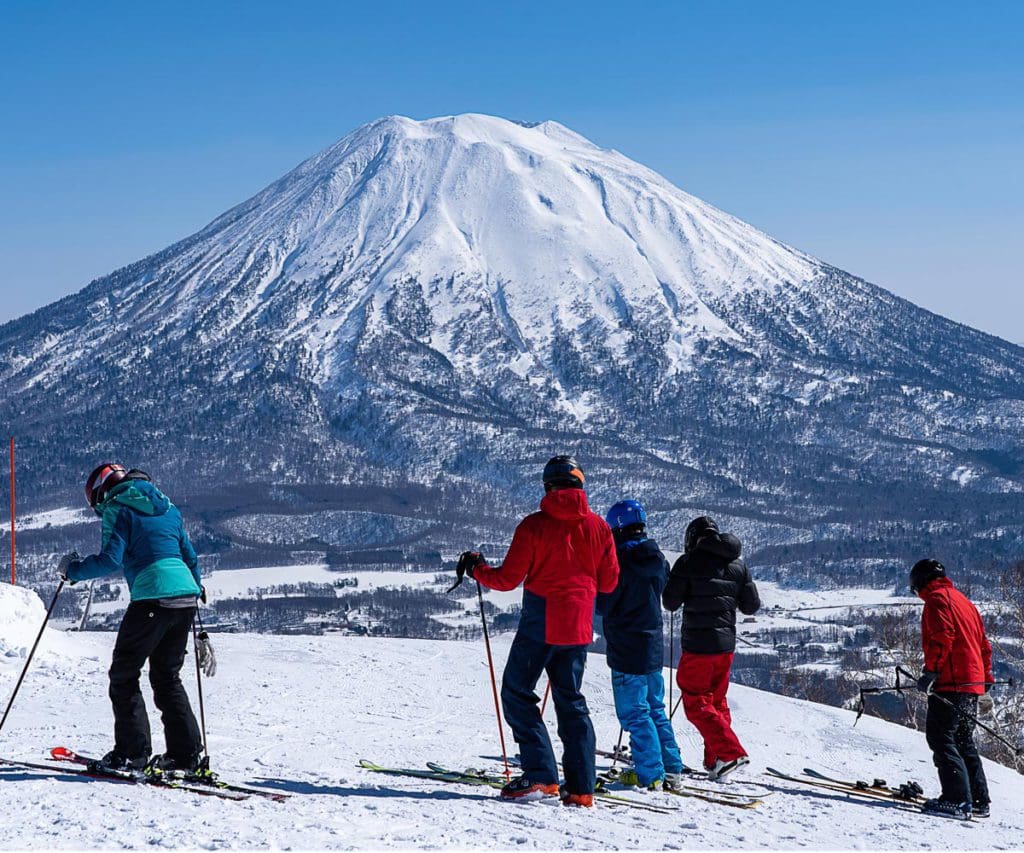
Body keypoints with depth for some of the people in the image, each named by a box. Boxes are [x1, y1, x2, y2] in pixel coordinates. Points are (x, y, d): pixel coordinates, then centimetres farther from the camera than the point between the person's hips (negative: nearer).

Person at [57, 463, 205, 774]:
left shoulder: (117, 510, 0)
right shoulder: (167, 508, 22)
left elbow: (110, 560, -11)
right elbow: (190, 557, 24)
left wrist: (74, 569, 4)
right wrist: (197, 591, 35)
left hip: (152, 598, -7)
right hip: (186, 596, 7)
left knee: (124, 676, 5)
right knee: (167, 677, 16)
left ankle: (131, 753, 2)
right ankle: (185, 752, 11)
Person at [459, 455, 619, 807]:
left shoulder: (534, 526, -10)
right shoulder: (598, 527, 2)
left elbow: (508, 578, -8)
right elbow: (609, 582, 7)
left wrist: (477, 568, 10)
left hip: (540, 623, -5)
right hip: (578, 627, 5)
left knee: (517, 693, 6)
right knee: (571, 701, 13)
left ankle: (540, 775, -6)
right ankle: (580, 787, 6)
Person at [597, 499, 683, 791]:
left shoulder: (621, 561, -17)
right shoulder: (658, 559, 5)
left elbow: (603, 605, -14)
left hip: (627, 649, -7)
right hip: (654, 646, 7)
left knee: (634, 713, -1)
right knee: (655, 710, 17)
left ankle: (650, 774, -2)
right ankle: (671, 769, 17)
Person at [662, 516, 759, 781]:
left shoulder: (689, 562, -8)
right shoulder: (738, 564, 7)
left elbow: (670, 603, -8)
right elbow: (752, 606, 9)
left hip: (698, 644, -6)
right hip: (726, 643, 6)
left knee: (696, 704, 0)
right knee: (717, 700, 19)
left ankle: (730, 753, -14)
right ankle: (714, 759, 20)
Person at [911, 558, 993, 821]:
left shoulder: (937, 598, -4)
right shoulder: (963, 600, 23)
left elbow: (942, 637, -19)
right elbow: (983, 643, 25)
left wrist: (931, 671, -21)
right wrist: (986, 676, 31)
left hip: (950, 682, -9)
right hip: (972, 682, 9)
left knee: (940, 737, -10)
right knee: (964, 741, 16)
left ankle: (957, 799, -18)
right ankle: (978, 800, 15)